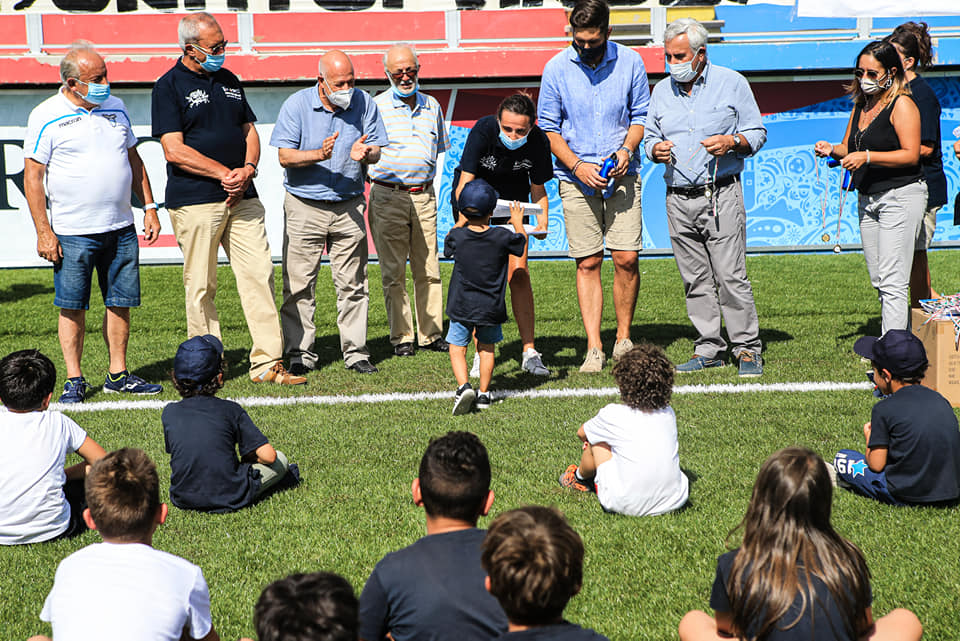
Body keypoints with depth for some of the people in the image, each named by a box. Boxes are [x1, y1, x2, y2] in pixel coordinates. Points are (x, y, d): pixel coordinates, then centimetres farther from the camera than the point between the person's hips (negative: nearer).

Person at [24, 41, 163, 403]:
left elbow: (134, 160, 19)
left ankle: (118, 375, 17)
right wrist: (43, 231, -11)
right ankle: (74, 380, 10)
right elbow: (32, 176, -6)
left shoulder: (116, 108, 10)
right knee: (72, 307, 1)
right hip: (72, 233, -4)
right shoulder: (46, 116, -6)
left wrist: (149, 207, 12)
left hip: (120, 228, 5)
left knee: (120, 303, 7)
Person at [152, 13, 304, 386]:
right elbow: (175, 150, -11)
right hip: (195, 201, -5)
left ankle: (267, 363, 3)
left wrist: (247, 169, -3)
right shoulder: (169, 87, -3)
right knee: (201, 287, 1)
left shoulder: (229, 81, 17)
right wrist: (225, 174, -13)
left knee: (259, 274, 0)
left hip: (242, 198, 5)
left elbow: (249, 131, 18)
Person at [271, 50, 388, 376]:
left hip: (349, 206, 2)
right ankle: (301, 353, 8)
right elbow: (285, 156, -9)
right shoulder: (296, 105, -6)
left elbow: (376, 151, 3)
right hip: (304, 205, -2)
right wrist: (319, 155, -26)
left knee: (353, 284, 3)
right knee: (299, 284, -1)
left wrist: (365, 153, -21)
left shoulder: (364, 103, 0)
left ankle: (355, 351, 11)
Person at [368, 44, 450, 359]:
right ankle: (401, 337, 6)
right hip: (388, 196, -4)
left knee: (428, 269, 5)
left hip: (424, 196, 4)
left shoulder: (432, 106, 13)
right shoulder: (375, 107, -1)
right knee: (394, 272, 0)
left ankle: (431, 334, 12)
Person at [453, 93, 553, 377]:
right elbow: (465, 182, -30)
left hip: (513, 199, 2)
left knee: (519, 273, -7)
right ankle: (480, 354, -3)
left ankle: (529, 352, 0)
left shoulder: (538, 141, -22)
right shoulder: (483, 130, -30)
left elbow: (538, 188, -7)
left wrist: (542, 222, -24)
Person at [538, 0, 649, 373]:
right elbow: (548, 127, 3)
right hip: (576, 177, -1)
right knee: (588, 263, -2)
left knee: (626, 258, -5)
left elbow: (640, 115, 10)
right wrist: (577, 166, -10)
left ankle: (623, 340, 12)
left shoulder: (630, 62, 1)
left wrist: (627, 149, -9)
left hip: (622, 175, 1)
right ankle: (594, 348, 2)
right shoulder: (557, 68, -2)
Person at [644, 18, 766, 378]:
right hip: (679, 199, 4)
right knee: (695, 280, 6)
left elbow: (757, 133, 4)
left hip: (721, 195, -4)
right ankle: (710, 349, 14)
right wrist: (656, 150, -4)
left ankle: (747, 349, 1)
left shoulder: (731, 83, 2)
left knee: (731, 276, -8)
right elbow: (650, 138, 18)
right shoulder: (661, 91, 13)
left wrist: (732, 142, -15)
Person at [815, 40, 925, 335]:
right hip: (868, 200, 8)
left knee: (892, 282, -13)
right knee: (879, 282, 9)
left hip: (900, 197, -8)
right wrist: (833, 150, 3)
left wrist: (867, 157, -23)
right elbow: (850, 149, 25)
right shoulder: (861, 106, 15)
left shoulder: (902, 105, -9)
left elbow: (911, 155, -17)